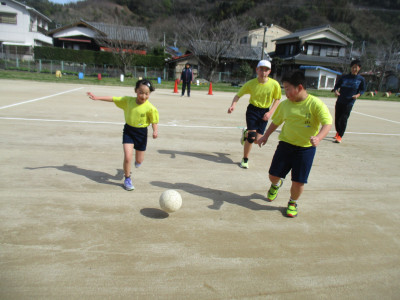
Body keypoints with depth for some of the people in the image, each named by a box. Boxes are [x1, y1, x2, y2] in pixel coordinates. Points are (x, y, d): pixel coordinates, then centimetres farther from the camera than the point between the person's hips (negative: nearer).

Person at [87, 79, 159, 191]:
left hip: (141, 132, -1)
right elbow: (112, 99, 1)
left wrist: (155, 131, -28)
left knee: (139, 161, 11)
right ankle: (127, 179, 12)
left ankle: (137, 160, 53)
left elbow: (154, 121, -9)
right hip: (128, 131, 1)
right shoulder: (128, 100, -7)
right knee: (127, 157, -12)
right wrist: (97, 97, 0)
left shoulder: (150, 108, -16)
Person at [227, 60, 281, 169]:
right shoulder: (251, 83, -13)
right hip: (252, 110, -1)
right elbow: (238, 95, -5)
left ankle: (246, 133, 34)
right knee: (252, 136, -12)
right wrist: (233, 105, -24)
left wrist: (270, 112, -9)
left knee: (257, 140, -3)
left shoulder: (274, 84, -12)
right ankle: (245, 160, 10)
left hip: (265, 112, 2)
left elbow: (277, 99, 2)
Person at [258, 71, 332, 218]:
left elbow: (327, 123, -19)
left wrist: (318, 137, -36)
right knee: (273, 175, 6)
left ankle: (292, 203, 28)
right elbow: (276, 122, 15)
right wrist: (266, 136, 16)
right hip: (285, 144, 4)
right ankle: (276, 184, 45)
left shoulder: (316, 104, -13)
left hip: (306, 149, -3)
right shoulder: (285, 104, 1)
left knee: (298, 181, -1)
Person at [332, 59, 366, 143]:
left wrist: (358, 95, -13)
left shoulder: (361, 79, 2)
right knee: (337, 118, 9)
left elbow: (363, 89, 8)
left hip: (349, 102, -3)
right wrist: (336, 91, -13)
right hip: (340, 101, 3)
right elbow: (337, 86, 9)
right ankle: (338, 132, 32)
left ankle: (340, 137, -3)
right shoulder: (344, 77, 6)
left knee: (343, 119, -10)